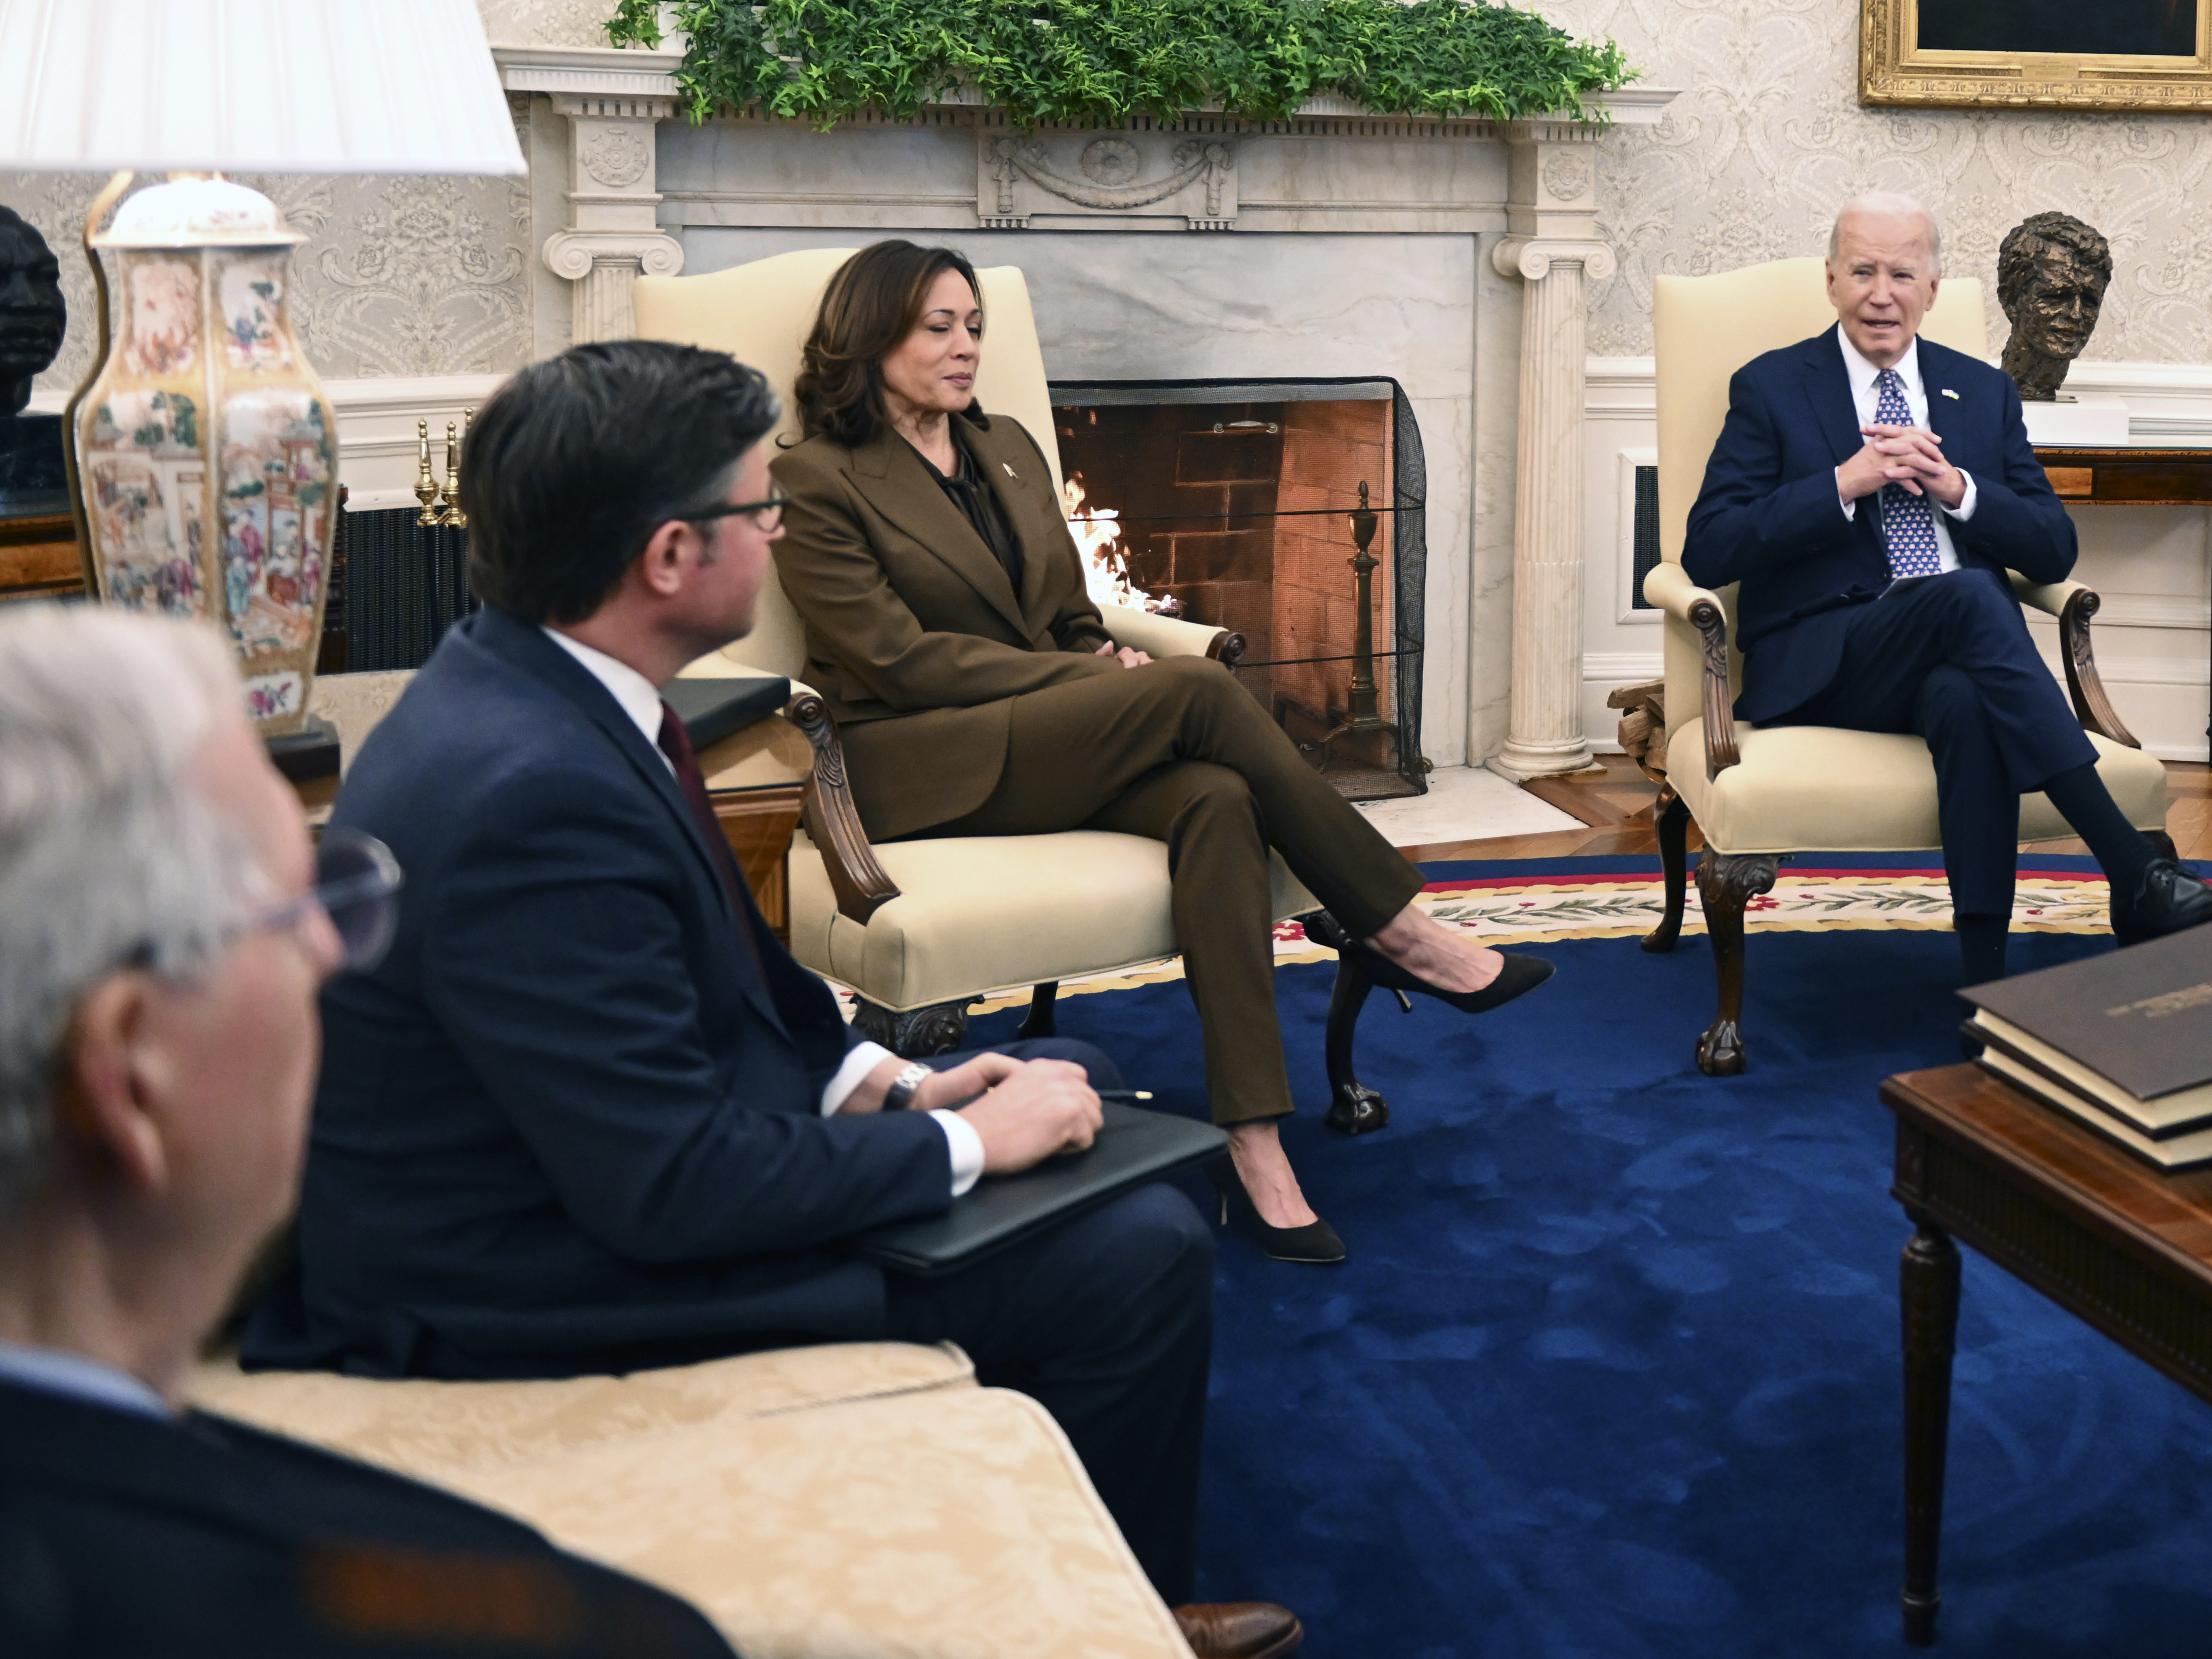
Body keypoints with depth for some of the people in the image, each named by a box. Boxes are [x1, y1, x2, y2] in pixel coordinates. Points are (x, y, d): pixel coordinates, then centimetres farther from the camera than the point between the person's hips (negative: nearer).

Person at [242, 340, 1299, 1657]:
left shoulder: (524, 687, 0)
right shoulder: (525, 791, -30)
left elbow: (710, 974, 12)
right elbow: (674, 1188, -28)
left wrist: (887, 1084, 0)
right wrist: (964, 1143, -17)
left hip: (639, 1161, 10)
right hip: (557, 1281, -10)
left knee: (1069, 1080, 18)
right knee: (1143, 1253, -13)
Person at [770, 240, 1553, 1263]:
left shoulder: (1008, 449, 21)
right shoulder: (819, 481, -2)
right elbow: (897, 657, -11)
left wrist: (1106, 669, -4)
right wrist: (1087, 678, -16)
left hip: (1057, 741, 6)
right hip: (920, 768, -6)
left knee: (1215, 800, -30)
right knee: (1197, 688, -28)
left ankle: (1253, 1141, -38)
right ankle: (1397, 930, -17)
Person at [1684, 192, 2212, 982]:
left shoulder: (1984, 392, 20)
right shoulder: (1770, 388, 9)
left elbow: (2055, 551, 13)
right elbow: (1708, 552, -3)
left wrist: (1958, 490, -5)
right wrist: (1845, 484, -12)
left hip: (1959, 662, 3)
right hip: (1823, 669, -2)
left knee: (1963, 698, -37)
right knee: (1967, 594, -34)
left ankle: (1988, 983, -37)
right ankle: (2136, 875, -37)